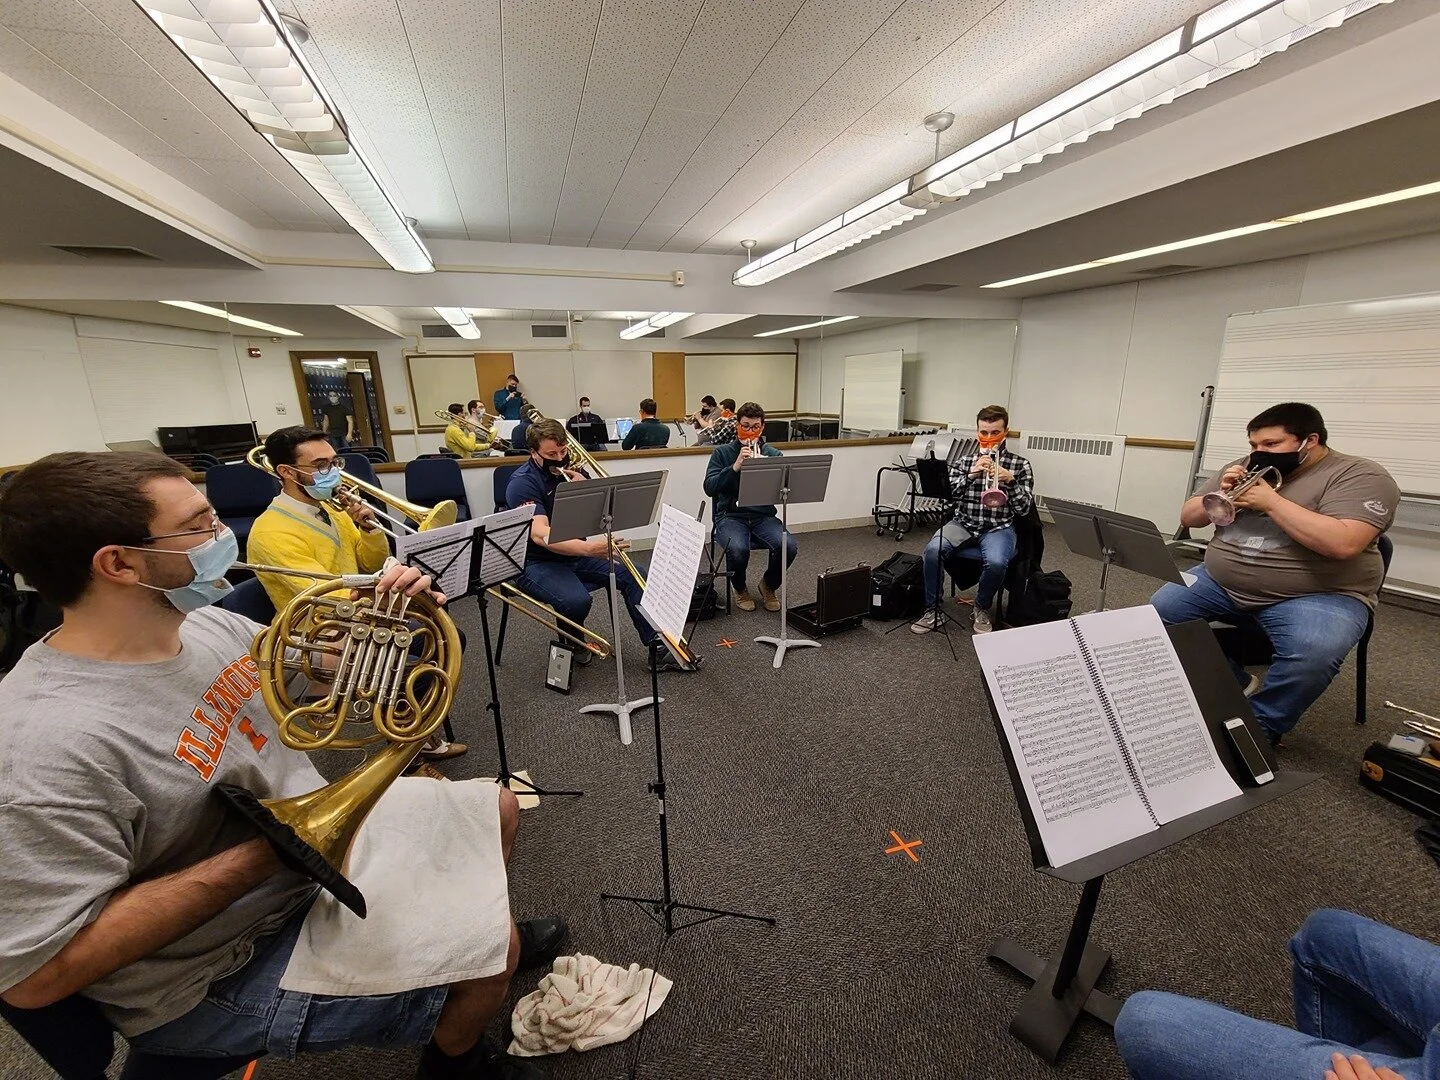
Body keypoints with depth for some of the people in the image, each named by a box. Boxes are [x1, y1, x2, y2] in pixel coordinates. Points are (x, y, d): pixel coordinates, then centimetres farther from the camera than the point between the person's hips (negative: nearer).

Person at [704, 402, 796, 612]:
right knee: (738, 549, -34)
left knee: (789, 547, -26)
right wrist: (735, 466, -19)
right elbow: (709, 488, -8)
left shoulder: (773, 454, 9)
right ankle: (739, 589, 3)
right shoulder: (722, 452, 4)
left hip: (763, 516, 2)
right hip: (730, 516, -2)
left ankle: (769, 585, 8)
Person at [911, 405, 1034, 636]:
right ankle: (933, 610, -10)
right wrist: (971, 474, -16)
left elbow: (1024, 509, -1)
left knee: (996, 562, -34)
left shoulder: (1020, 464, 6)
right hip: (963, 524, 2)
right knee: (933, 549, -29)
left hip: (999, 528, -1)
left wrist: (1010, 481, -17)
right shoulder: (964, 460, 10)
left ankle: (982, 609, -1)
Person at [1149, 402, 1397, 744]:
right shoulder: (1245, 468, 9)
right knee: (1160, 610, -11)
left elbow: (1343, 544, -24)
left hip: (1316, 596, -5)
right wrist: (1221, 494, -10)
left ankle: (1259, 728, -8)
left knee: (1311, 656, -33)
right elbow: (1188, 518, 10)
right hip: (1220, 583, 6)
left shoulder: (1359, 476, -7)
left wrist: (1271, 500, -21)